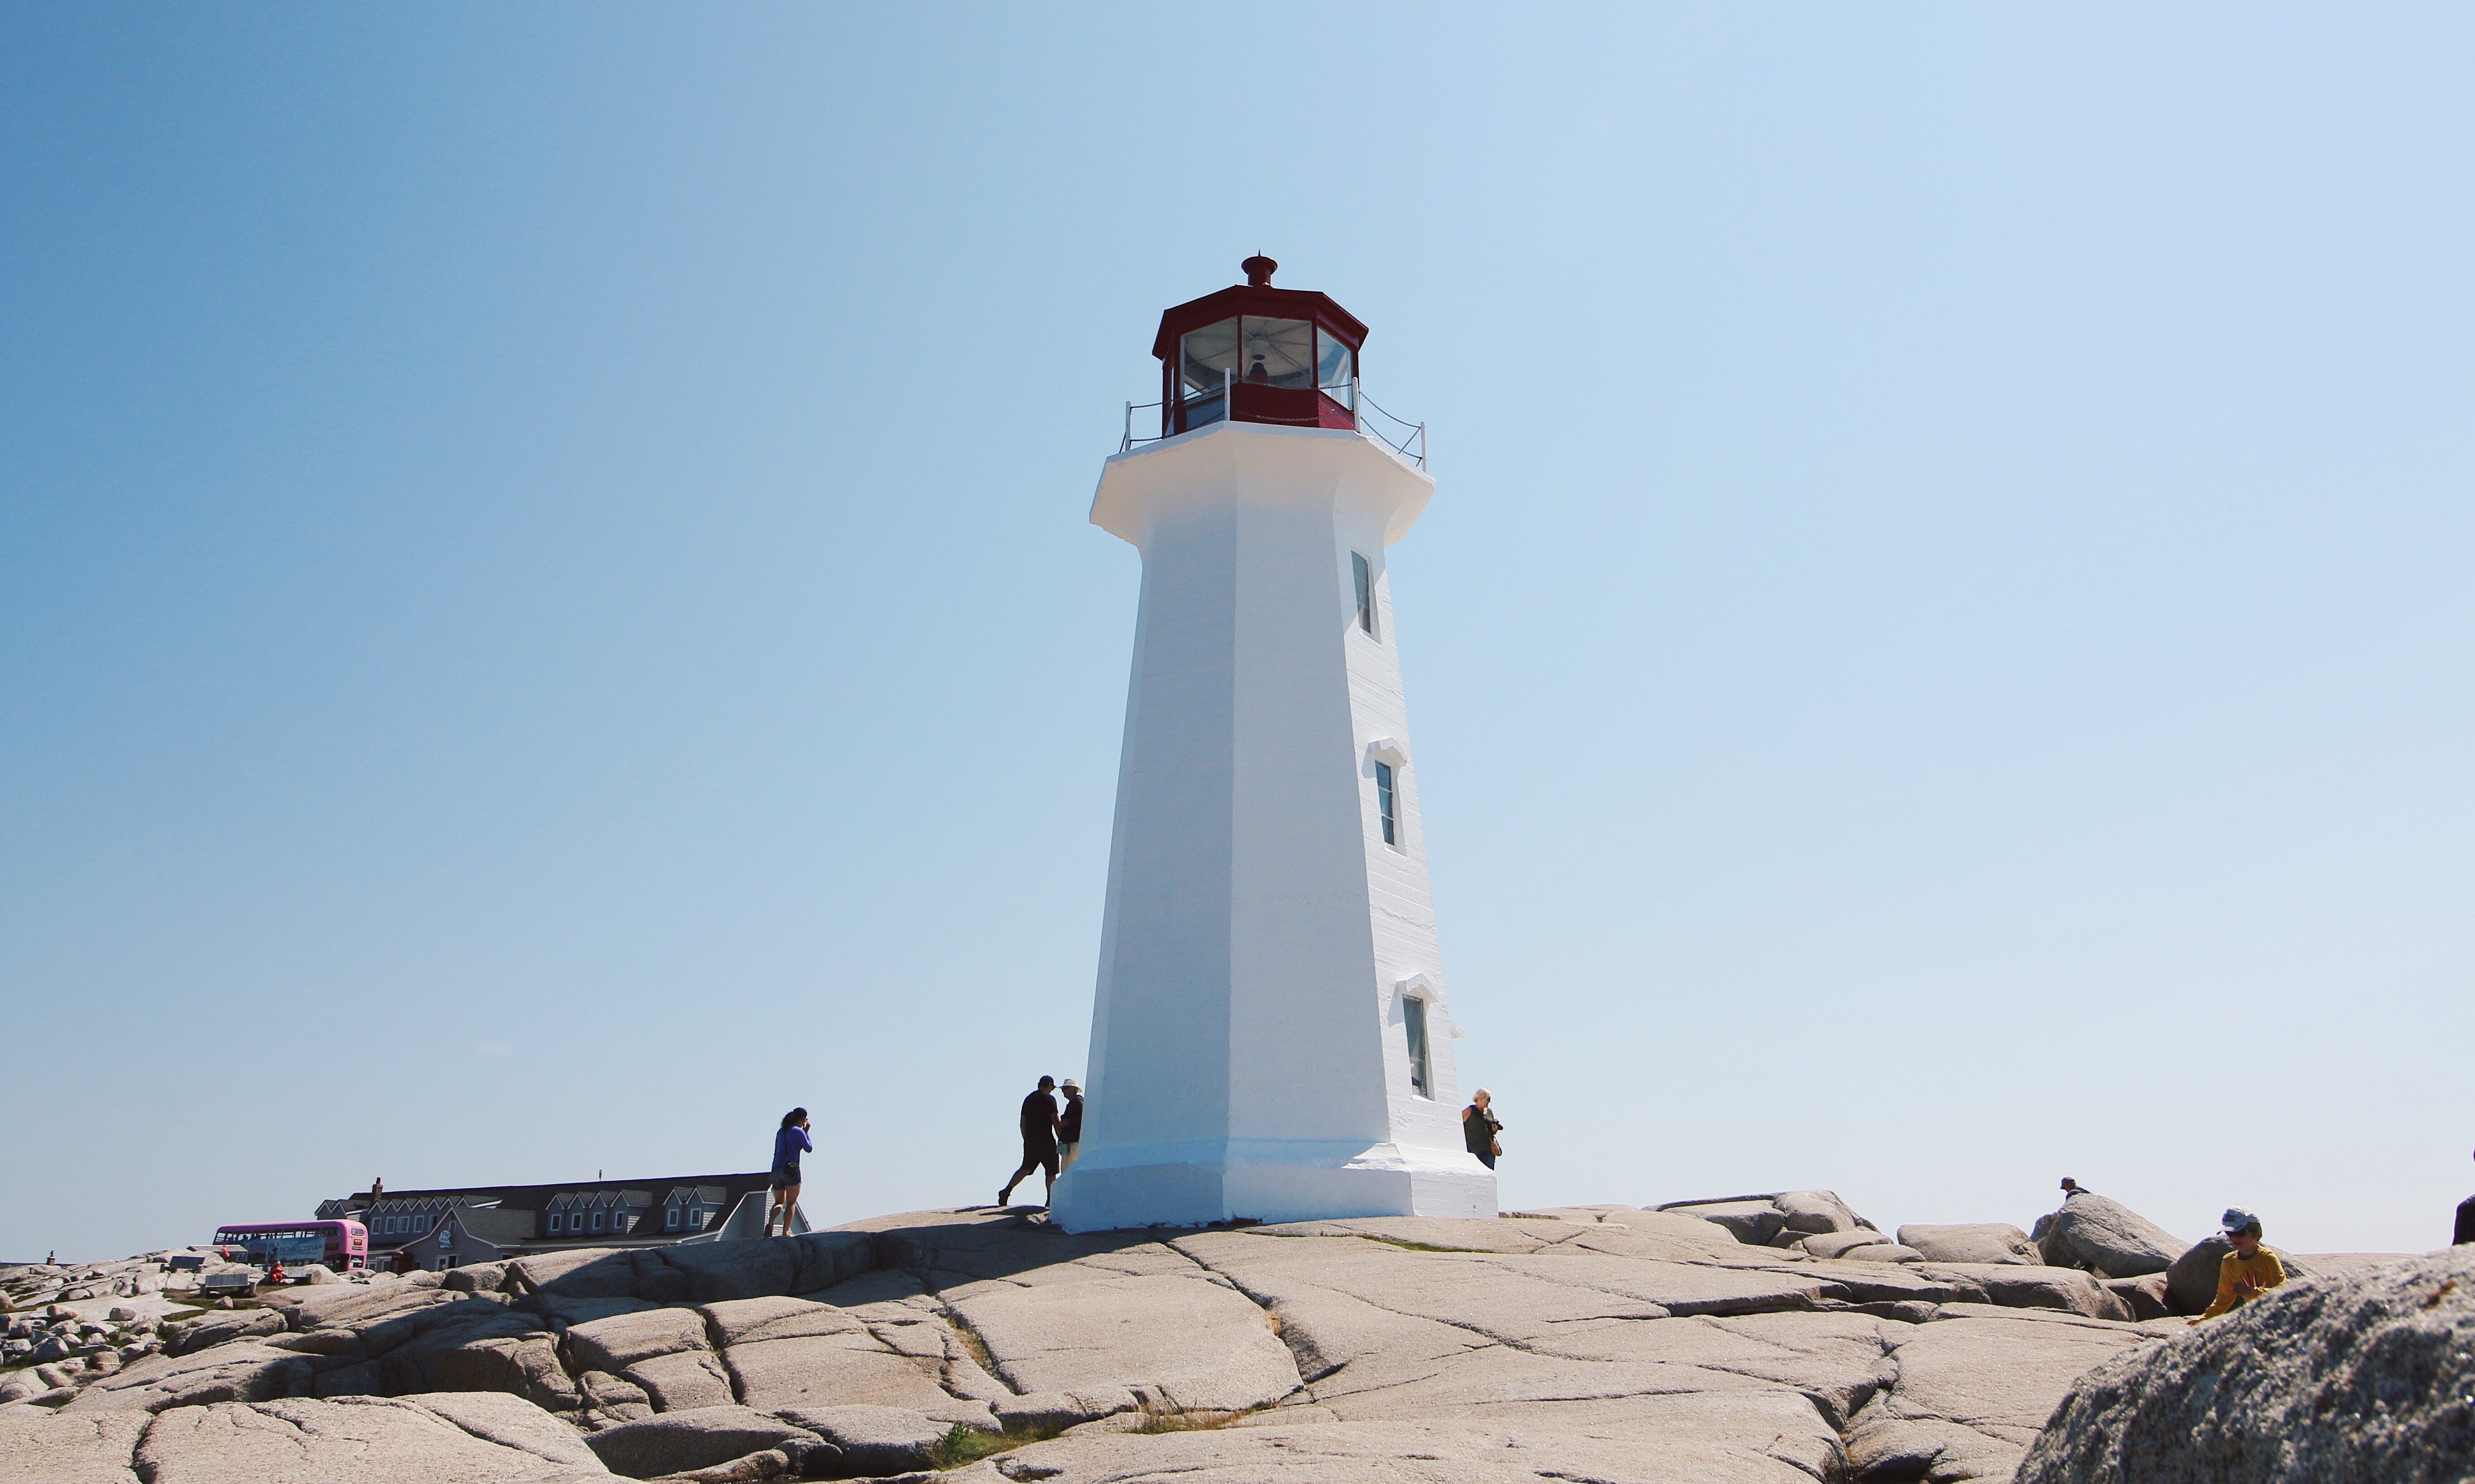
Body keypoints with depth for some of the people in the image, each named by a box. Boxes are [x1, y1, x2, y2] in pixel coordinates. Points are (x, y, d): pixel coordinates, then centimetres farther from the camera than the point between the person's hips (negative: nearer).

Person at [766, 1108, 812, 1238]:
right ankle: (785, 1232, -5)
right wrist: (806, 1132, 12)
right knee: (792, 1203, 4)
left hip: (777, 1169, 6)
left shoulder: (780, 1132, 15)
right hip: (791, 1170, -6)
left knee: (779, 1202, 14)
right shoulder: (798, 1132, -5)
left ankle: (770, 1223, -15)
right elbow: (809, 1149, 5)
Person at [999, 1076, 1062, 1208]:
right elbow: (1056, 1122, -10)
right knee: (1051, 1172, 4)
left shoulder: (1028, 1099, 15)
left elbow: (1023, 1123, 17)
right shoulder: (1049, 1099, -6)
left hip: (1030, 1140, 6)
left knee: (1026, 1168, 4)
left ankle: (1007, 1190, -14)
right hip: (1046, 1140, -6)